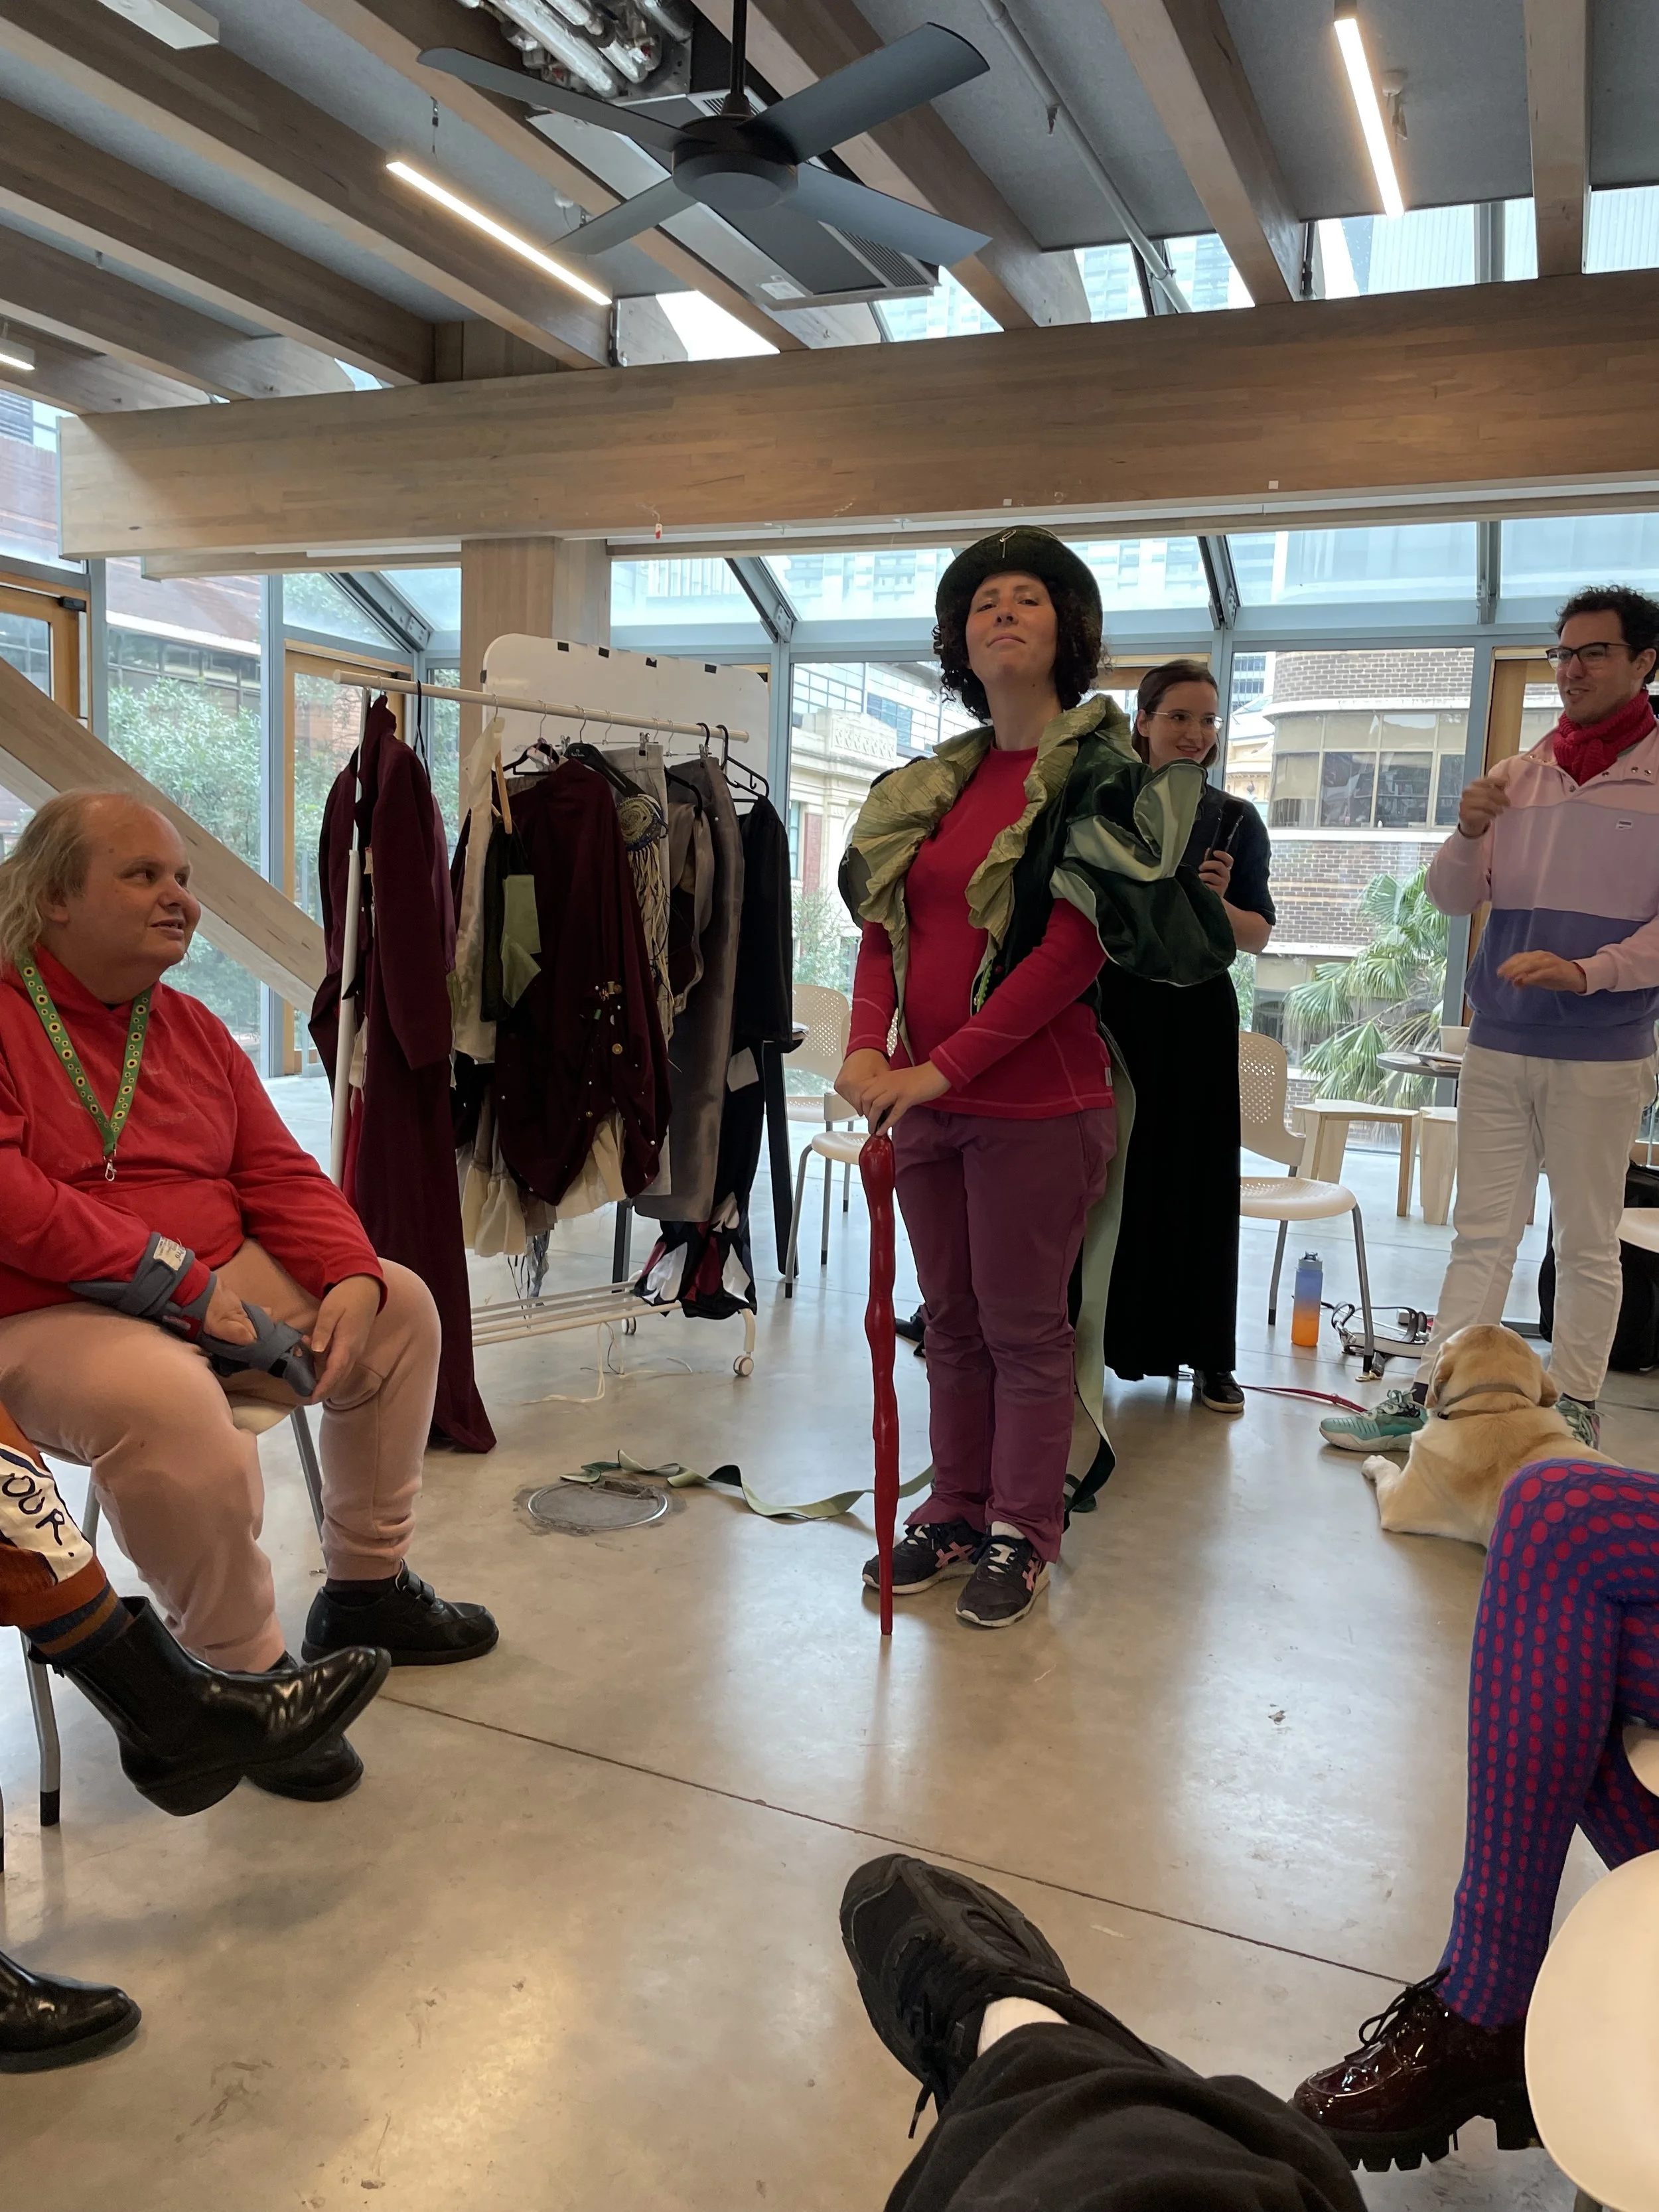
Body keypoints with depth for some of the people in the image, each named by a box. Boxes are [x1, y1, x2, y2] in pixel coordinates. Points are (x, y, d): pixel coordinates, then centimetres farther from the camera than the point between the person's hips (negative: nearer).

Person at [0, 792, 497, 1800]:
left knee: (402, 1306, 7)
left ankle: (368, 1590, 18)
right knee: (170, 1405, -38)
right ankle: (250, 1677, -14)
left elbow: (280, 1174, 10)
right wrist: (178, 1278, -25)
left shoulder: (193, 1029, 12)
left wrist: (351, 1279, -9)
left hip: (219, 1282, 9)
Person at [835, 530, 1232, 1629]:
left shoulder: (1098, 774, -7)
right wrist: (869, 1044, -10)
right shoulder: (936, 784, 12)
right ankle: (956, 1511, 31)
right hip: (926, 1098, 6)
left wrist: (946, 1064, -19)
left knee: (1025, 1326, 5)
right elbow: (883, 922, 8)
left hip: (1036, 1102, -6)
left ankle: (1022, 1533, 22)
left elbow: (1072, 949, -16)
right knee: (952, 1320, 16)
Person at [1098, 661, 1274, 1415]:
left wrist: (1218, 902, -14)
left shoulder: (1235, 820, 5)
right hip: (1111, 1011, -1)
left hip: (1196, 1020, 1)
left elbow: (1258, 936, 4)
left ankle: (1207, 1354, 16)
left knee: (1199, 1182, 5)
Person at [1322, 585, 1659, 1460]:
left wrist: (1586, 971, -21)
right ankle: (1432, 1395, 12)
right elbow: (1451, 897, 9)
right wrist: (1467, 833, -10)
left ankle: (1573, 1411, 14)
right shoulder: (1514, 778, 10)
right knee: (1480, 1233, 8)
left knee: (1587, 1241, 5)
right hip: (1499, 1044, 4)